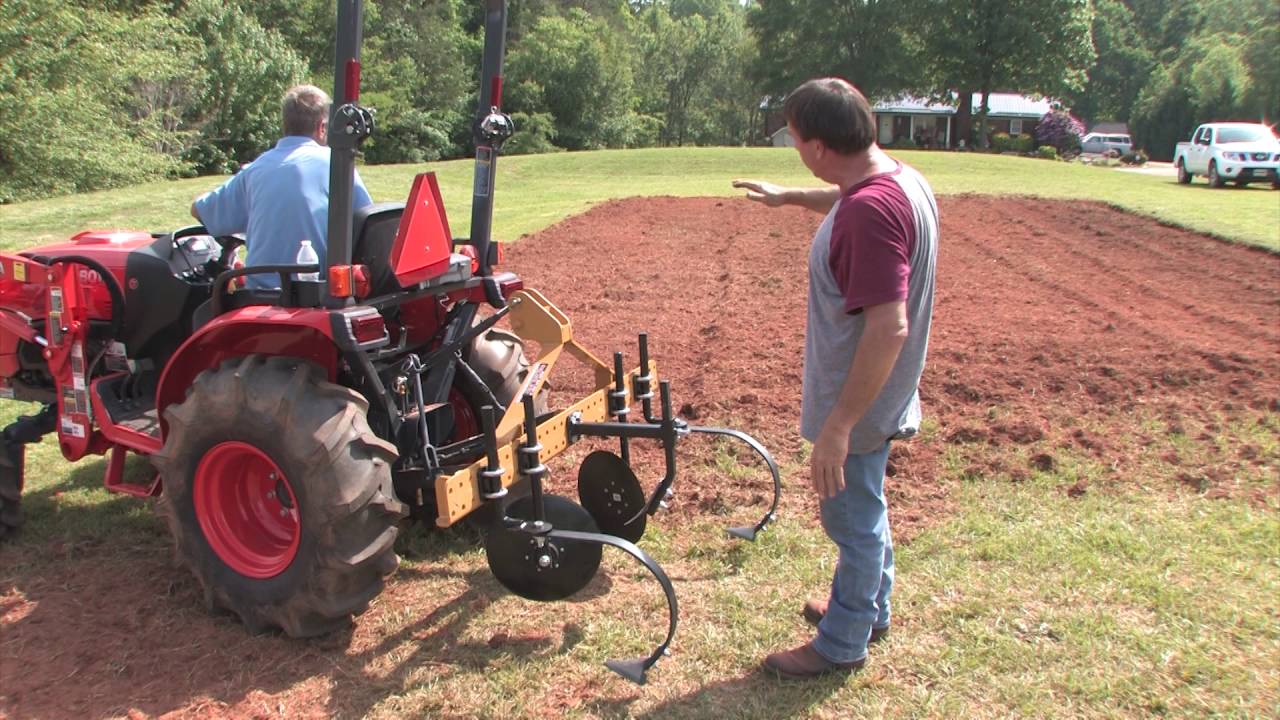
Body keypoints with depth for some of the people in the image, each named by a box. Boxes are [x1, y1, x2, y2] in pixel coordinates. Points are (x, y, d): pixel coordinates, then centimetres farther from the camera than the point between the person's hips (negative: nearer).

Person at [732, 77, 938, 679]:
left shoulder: (871, 210, -31)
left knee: (853, 518, 8)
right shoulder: (900, 180, 0)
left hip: (857, 403, -10)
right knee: (863, 508, 26)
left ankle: (843, 644, 28)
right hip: (874, 396, 10)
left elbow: (888, 328, -34)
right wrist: (792, 197, 37)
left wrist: (839, 426, -32)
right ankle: (868, 608, 46)